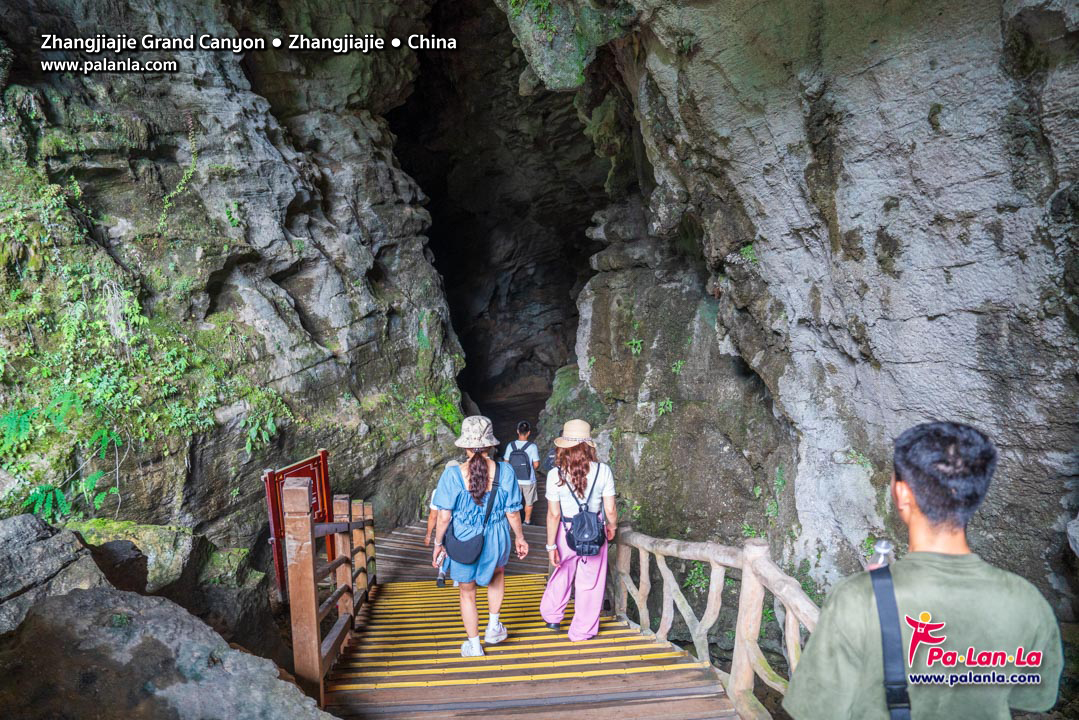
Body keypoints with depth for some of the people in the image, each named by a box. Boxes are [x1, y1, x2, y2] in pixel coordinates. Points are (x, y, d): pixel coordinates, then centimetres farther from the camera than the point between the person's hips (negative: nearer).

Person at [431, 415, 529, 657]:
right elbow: (513, 513, -7)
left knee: (467, 594, 21)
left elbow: (444, 517, -13)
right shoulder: (505, 472, -15)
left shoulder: (452, 474, -19)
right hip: (496, 541, 1)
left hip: (462, 541, -1)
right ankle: (493, 626, 36)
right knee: (497, 574, 36)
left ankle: (474, 646, 35)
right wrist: (520, 538, 10)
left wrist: (438, 544, 3)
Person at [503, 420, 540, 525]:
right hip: (528, 480, -2)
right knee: (529, 502, 19)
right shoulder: (532, 446, -17)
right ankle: (527, 520, 32)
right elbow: (536, 465, -14)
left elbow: (506, 463, -3)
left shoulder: (510, 445, -9)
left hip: (514, 480, 2)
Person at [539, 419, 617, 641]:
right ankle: (582, 631, 26)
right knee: (590, 583, 15)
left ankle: (552, 617, 42)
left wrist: (551, 545, -4)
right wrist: (612, 527, 12)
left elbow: (554, 514, -12)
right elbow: (610, 510, -8)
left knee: (562, 575, 24)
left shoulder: (556, 474, -14)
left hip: (566, 532, 0)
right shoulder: (603, 471, -12)